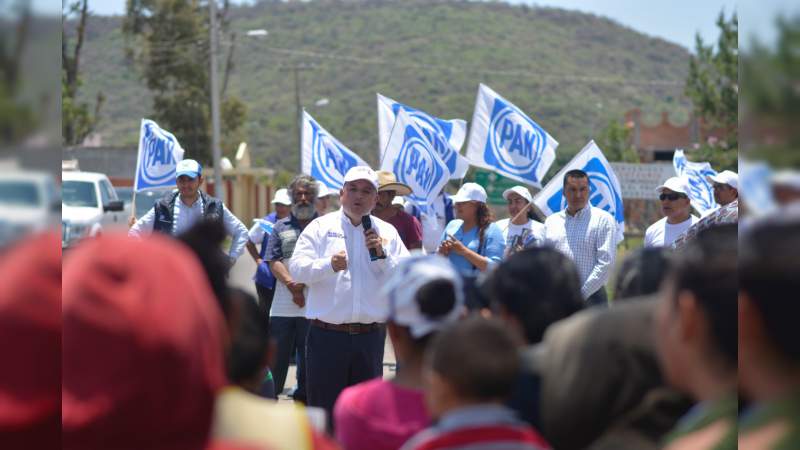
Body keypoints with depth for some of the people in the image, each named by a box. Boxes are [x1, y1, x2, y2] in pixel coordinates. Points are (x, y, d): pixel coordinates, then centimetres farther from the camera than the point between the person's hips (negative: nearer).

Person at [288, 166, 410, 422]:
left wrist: (382, 255, -9)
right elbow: (297, 269, -6)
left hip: (370, 335, 3)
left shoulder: (387, 233, 11)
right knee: (323, 407, -2)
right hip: (327, 335, -3)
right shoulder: (320, 227, 4)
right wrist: (329, 265, -22)